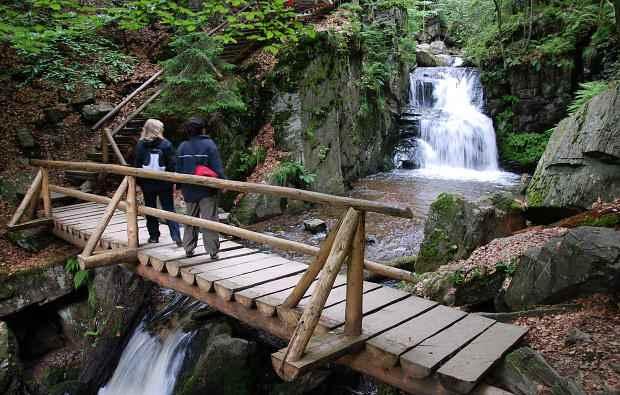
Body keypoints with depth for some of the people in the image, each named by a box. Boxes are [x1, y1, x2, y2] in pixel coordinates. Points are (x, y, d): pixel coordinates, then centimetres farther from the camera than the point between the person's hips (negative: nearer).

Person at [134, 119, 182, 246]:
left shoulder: (140, 145, -2)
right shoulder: (166, 144, -7)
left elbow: (137, 165, 1)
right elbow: (172, 165, -6)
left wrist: (139, 182, 9)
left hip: (147, 184, 1)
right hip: (164, 183, -1)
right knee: (169, 209, 4)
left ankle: (154, 236, 18)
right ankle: (176, 237, -4)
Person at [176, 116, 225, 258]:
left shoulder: (182, 147, 2)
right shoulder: (209, 144, -11)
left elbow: (178, 169, 6)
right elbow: (217, 168, -15)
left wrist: (182, 186, 16)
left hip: (189, 190, 4)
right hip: (207, 190, -4)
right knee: (209, 220, 2)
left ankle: (188, 248, 23)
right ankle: (213, 251, 4)